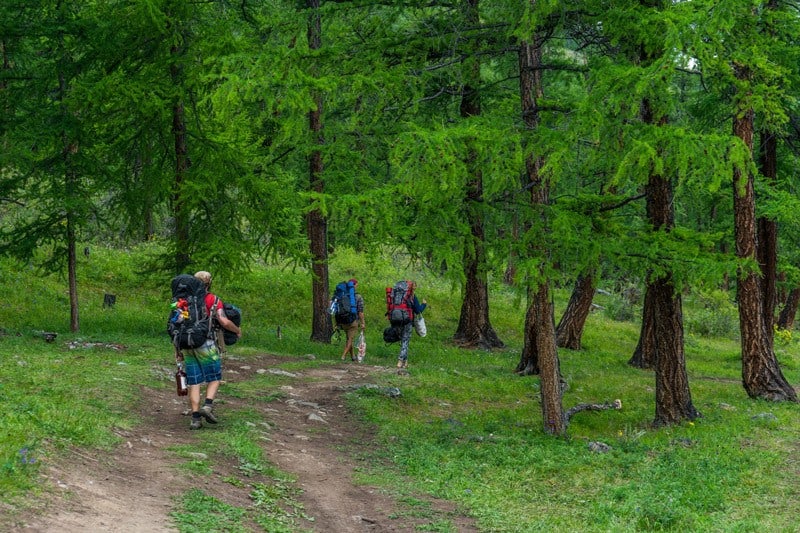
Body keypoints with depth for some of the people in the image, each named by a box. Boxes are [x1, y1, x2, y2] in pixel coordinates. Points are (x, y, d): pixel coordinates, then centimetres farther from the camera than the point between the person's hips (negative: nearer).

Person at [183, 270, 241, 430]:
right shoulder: (213, 300, -4)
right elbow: (224, 322, -12)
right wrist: (237, 330, 7)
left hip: (187, 345, 4)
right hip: (206, 345, -4)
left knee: (193, 382, 7)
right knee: (214, 378, 11)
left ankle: (195, 418, 2)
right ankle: (207, 405, -10)